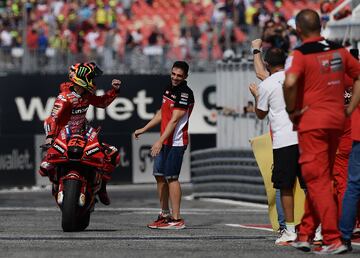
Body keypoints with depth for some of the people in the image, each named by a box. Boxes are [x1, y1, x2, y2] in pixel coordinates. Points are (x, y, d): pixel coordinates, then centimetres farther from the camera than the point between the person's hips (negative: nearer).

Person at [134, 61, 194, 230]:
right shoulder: (169, 89, 14)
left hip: (176, 141, -9)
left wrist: (160, 141, -25)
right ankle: (165, 214, 21)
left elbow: (174, 120, -21)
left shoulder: (185, 94, -15)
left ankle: (176, 219, -9)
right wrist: (143, 129, 27)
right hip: (165, 141, 10)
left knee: (171, 177, -10)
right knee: (159, 175, 12)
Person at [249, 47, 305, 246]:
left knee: (286, 187, 2)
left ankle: (290, 230, 0)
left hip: (283, 140, -3)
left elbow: (261, 114, 11)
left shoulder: (266, 85, 0)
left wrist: (256, 95, 26)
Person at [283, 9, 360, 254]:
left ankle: (333, 240, -10)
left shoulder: (300, 54, -11)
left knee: (318, 181, -4)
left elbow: (290, 82, -28)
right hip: (337, 120, 6)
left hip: (311, 122, -6)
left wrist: (292, 110, -13)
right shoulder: (339, 50, 8)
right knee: (322, 178, 16)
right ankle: (305, 234, 21)